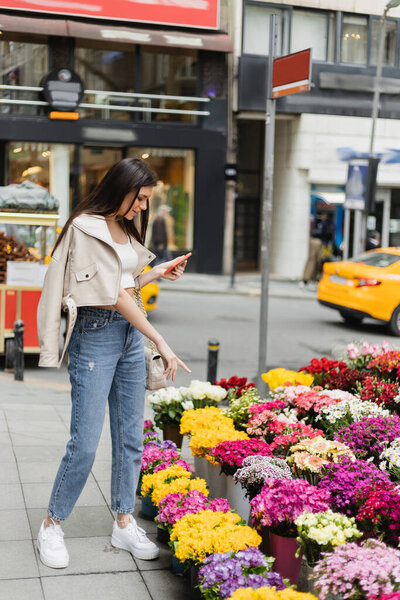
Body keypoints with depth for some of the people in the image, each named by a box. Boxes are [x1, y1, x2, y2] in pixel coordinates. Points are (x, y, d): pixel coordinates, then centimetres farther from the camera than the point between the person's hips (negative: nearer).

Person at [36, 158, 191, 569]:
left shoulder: (126, 227, 13)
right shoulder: (86, 227, -13)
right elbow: (114, 293, -18)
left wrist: (157, 273, 5)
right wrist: (161, 342, -19)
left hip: (130, 332, 8)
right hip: (95, 334, -8)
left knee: (131, 437, 10)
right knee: (85, 442, -5)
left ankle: (124, 524, 22)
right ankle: (52, 525, 13)